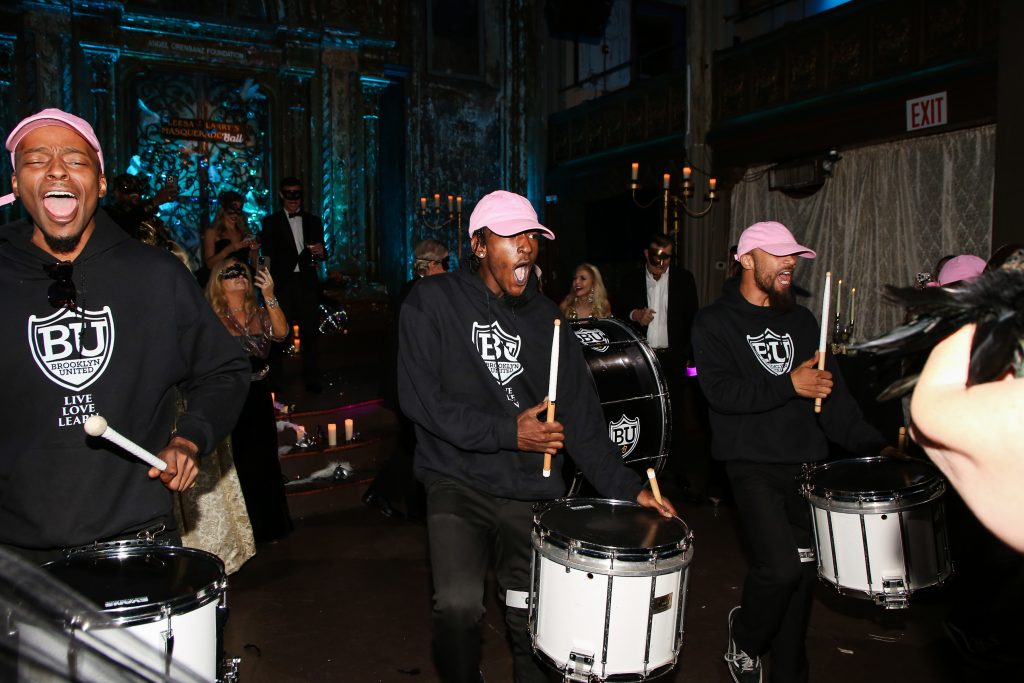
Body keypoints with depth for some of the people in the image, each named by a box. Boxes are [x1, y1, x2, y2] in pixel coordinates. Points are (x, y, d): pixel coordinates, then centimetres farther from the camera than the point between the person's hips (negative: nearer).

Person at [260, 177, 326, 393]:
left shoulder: (313, 221, 14)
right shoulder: (271, 222, 7)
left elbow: (320, 255, 14)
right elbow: (268, 255, 3)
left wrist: (320, 253, -10)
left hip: (307, 283, 2)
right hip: (282, 284, -2)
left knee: (311, 332, 3)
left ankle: (312, 379, 10)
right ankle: (274, 380, 10)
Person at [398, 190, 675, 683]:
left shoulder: (546, 318, 8)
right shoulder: (432, 302, -3)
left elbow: (581, 418, 6)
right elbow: (419, 397, -12)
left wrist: (628, 489, -4)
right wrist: (507, 433, -17)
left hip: (534, 492, 4)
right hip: (458, 482, -3)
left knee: (533, 624, 6)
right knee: (459, 605, -21)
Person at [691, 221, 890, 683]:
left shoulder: (800, 320, 14)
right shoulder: (715, 322, -2)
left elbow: (831, 393, 9)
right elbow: (720, 390, -16)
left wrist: (873, 445, -2)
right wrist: (788, 385, -20)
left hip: (807, 463, 6)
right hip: (753, 465, -5)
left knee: (803, 573, 10)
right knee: (780, 567, -17)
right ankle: (744, 637, 15)